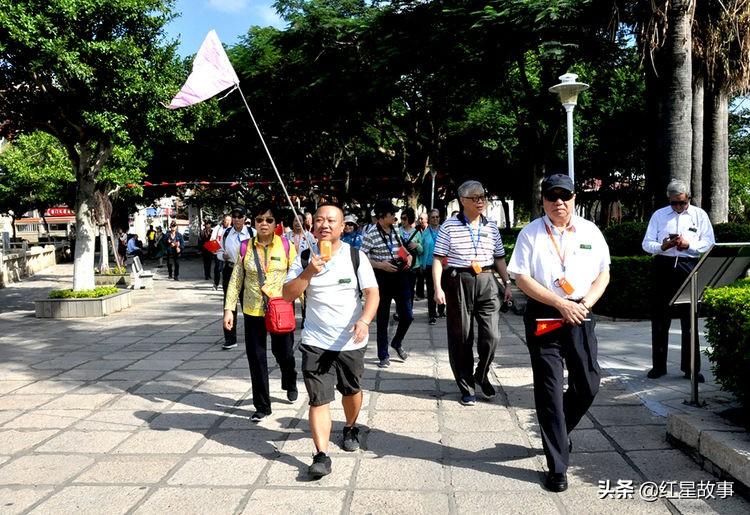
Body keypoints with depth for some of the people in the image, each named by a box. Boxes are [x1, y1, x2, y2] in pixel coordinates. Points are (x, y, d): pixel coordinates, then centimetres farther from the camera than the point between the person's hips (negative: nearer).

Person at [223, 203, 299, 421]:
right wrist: (229, 308, -2)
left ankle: (290, 384, 44)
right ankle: (262, 406, 20)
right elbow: (236, 280, 3)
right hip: (253, 312, 2)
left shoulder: (286, 246, -5)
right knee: (256, 359, 5)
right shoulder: (245, 248, 0)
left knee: (283, 352, 10)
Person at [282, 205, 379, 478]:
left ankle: (351, 428, 46)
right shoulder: (304, 258, 0)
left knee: (351, 390, 20)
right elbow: (288, 295, -6)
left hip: (351, 341, 1)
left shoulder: (355, 256, -4)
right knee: (319, 399, -7)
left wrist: (364, 320, -27)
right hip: (315, 342, 0)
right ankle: (321, 455, -5)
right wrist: (309, 272, -20)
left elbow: (372, 293, -10)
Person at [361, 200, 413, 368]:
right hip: (382, 279, -5)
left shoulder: (395, 231, 7)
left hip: (399, 276, 5)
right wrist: (380, 265, -22)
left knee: (407, 315, 7)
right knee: (383, 318, 5)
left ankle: (397, 343, 34)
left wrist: (408, 256, 4)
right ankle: (383, 355, 18)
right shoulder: (371, 234, -12)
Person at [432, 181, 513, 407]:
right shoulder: (450, 226, -2)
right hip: (459, 282, -3)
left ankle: (481, 375, 23)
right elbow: (438, 258, -4)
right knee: (461, 337, 4)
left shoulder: (491, 227, 10)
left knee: (491, 335, -4)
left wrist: (507, 283, 10)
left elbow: (499, 258, 17)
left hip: (487, 282, 3)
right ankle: (466, 386, 17)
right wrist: (437, 288, -12)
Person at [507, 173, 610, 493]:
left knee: (588, 385, 8)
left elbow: (603, 274, 9)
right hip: (544, 316, -3)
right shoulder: (531, 233, -3)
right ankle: (557, 466, 8)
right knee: (549, 390, 0)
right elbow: (522, 278, -7)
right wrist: (561, 304, -14)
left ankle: (558, 433, 37)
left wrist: (585, 304, -8)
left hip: (581, 314, 4)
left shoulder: (590, 231, 7)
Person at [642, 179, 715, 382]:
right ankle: (658, 365, 13)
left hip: (690, 267, -1)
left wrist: (689, 245, -14)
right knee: (660, 318, 4)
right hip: (663, 267, 1)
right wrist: (662, 246, -13)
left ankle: (691, 368, 12)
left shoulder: (700, 215, 8)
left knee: (690, 319, 2)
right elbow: (646, 243, 7)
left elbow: (709, 243, 3)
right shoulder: (658, 215, 10)